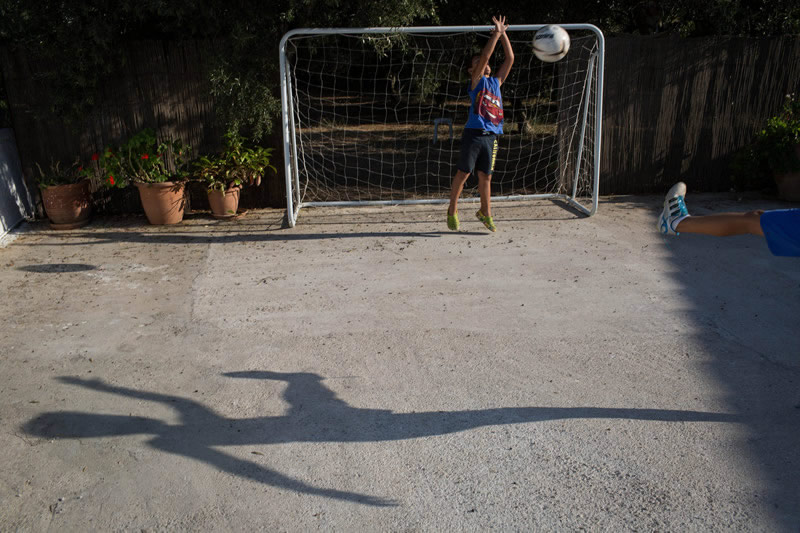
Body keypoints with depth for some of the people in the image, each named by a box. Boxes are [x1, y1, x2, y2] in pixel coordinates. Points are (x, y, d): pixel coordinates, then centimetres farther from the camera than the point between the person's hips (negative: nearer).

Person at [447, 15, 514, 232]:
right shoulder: (476, 80, 4)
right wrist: (496, 34, -6)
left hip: (490, 136, 5)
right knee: (463, 173, -1)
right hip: (474, 134, -5)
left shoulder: (496, 81, 19)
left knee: (485, 176, 10)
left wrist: (503, 34, 12)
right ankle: (452, 210, 12)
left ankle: (485, 212, 20)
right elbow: (485, 56, -9)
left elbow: (510, 58, 17)